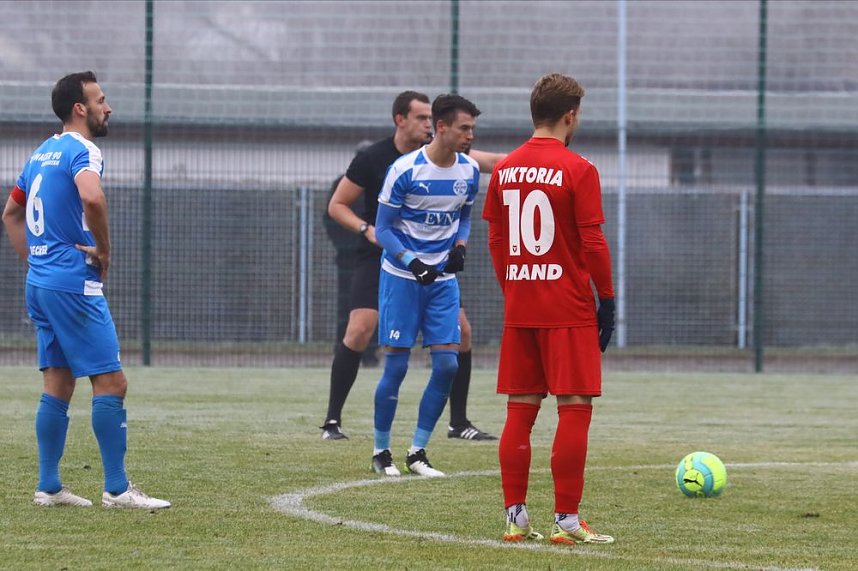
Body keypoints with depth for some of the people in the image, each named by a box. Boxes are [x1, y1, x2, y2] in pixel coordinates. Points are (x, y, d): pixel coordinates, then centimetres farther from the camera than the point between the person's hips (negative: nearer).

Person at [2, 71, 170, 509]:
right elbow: (91, 198, -33)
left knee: (57, 387, 11)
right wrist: (104, 250, -18)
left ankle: (48, 487, 11)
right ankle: (116, 489, -7)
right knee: (111, 383, -6)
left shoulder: (41, 154, 17)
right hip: (74, 284, -9)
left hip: (40, 284, 9)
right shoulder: (81, 151, -12)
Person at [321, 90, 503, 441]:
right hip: (378, 259, -4)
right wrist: (368, 230, -18)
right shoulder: (371, 160, -8)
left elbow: (484, 161, -13)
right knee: (359, 331, -19)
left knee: (460, 330, -4)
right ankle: (332, 421, -9)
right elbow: (337, 205, -1)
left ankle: (459, 423, 7)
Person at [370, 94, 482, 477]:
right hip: (401, 277, -5)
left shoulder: (470, 171, 0)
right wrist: (411, 262, -24)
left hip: (443, 278, 5)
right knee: (396, 366, -3)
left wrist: (460, 247, -3)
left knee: (447, 365, -4)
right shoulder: (405, 170, -15)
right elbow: (383, 229, -10)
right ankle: (381, 451, 12)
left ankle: (417, 452, 7)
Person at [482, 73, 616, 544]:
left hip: (519, 307, 6)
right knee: (575, 408, -2)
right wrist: (607, 300, -3)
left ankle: (515, 517, 9)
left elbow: (496, 240, 11)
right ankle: (566, 521, -4)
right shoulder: (577, 170, -10)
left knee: (520, 409, 9)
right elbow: (592, 243, -11)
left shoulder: (504, 170, 7)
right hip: (568, 309, -6)